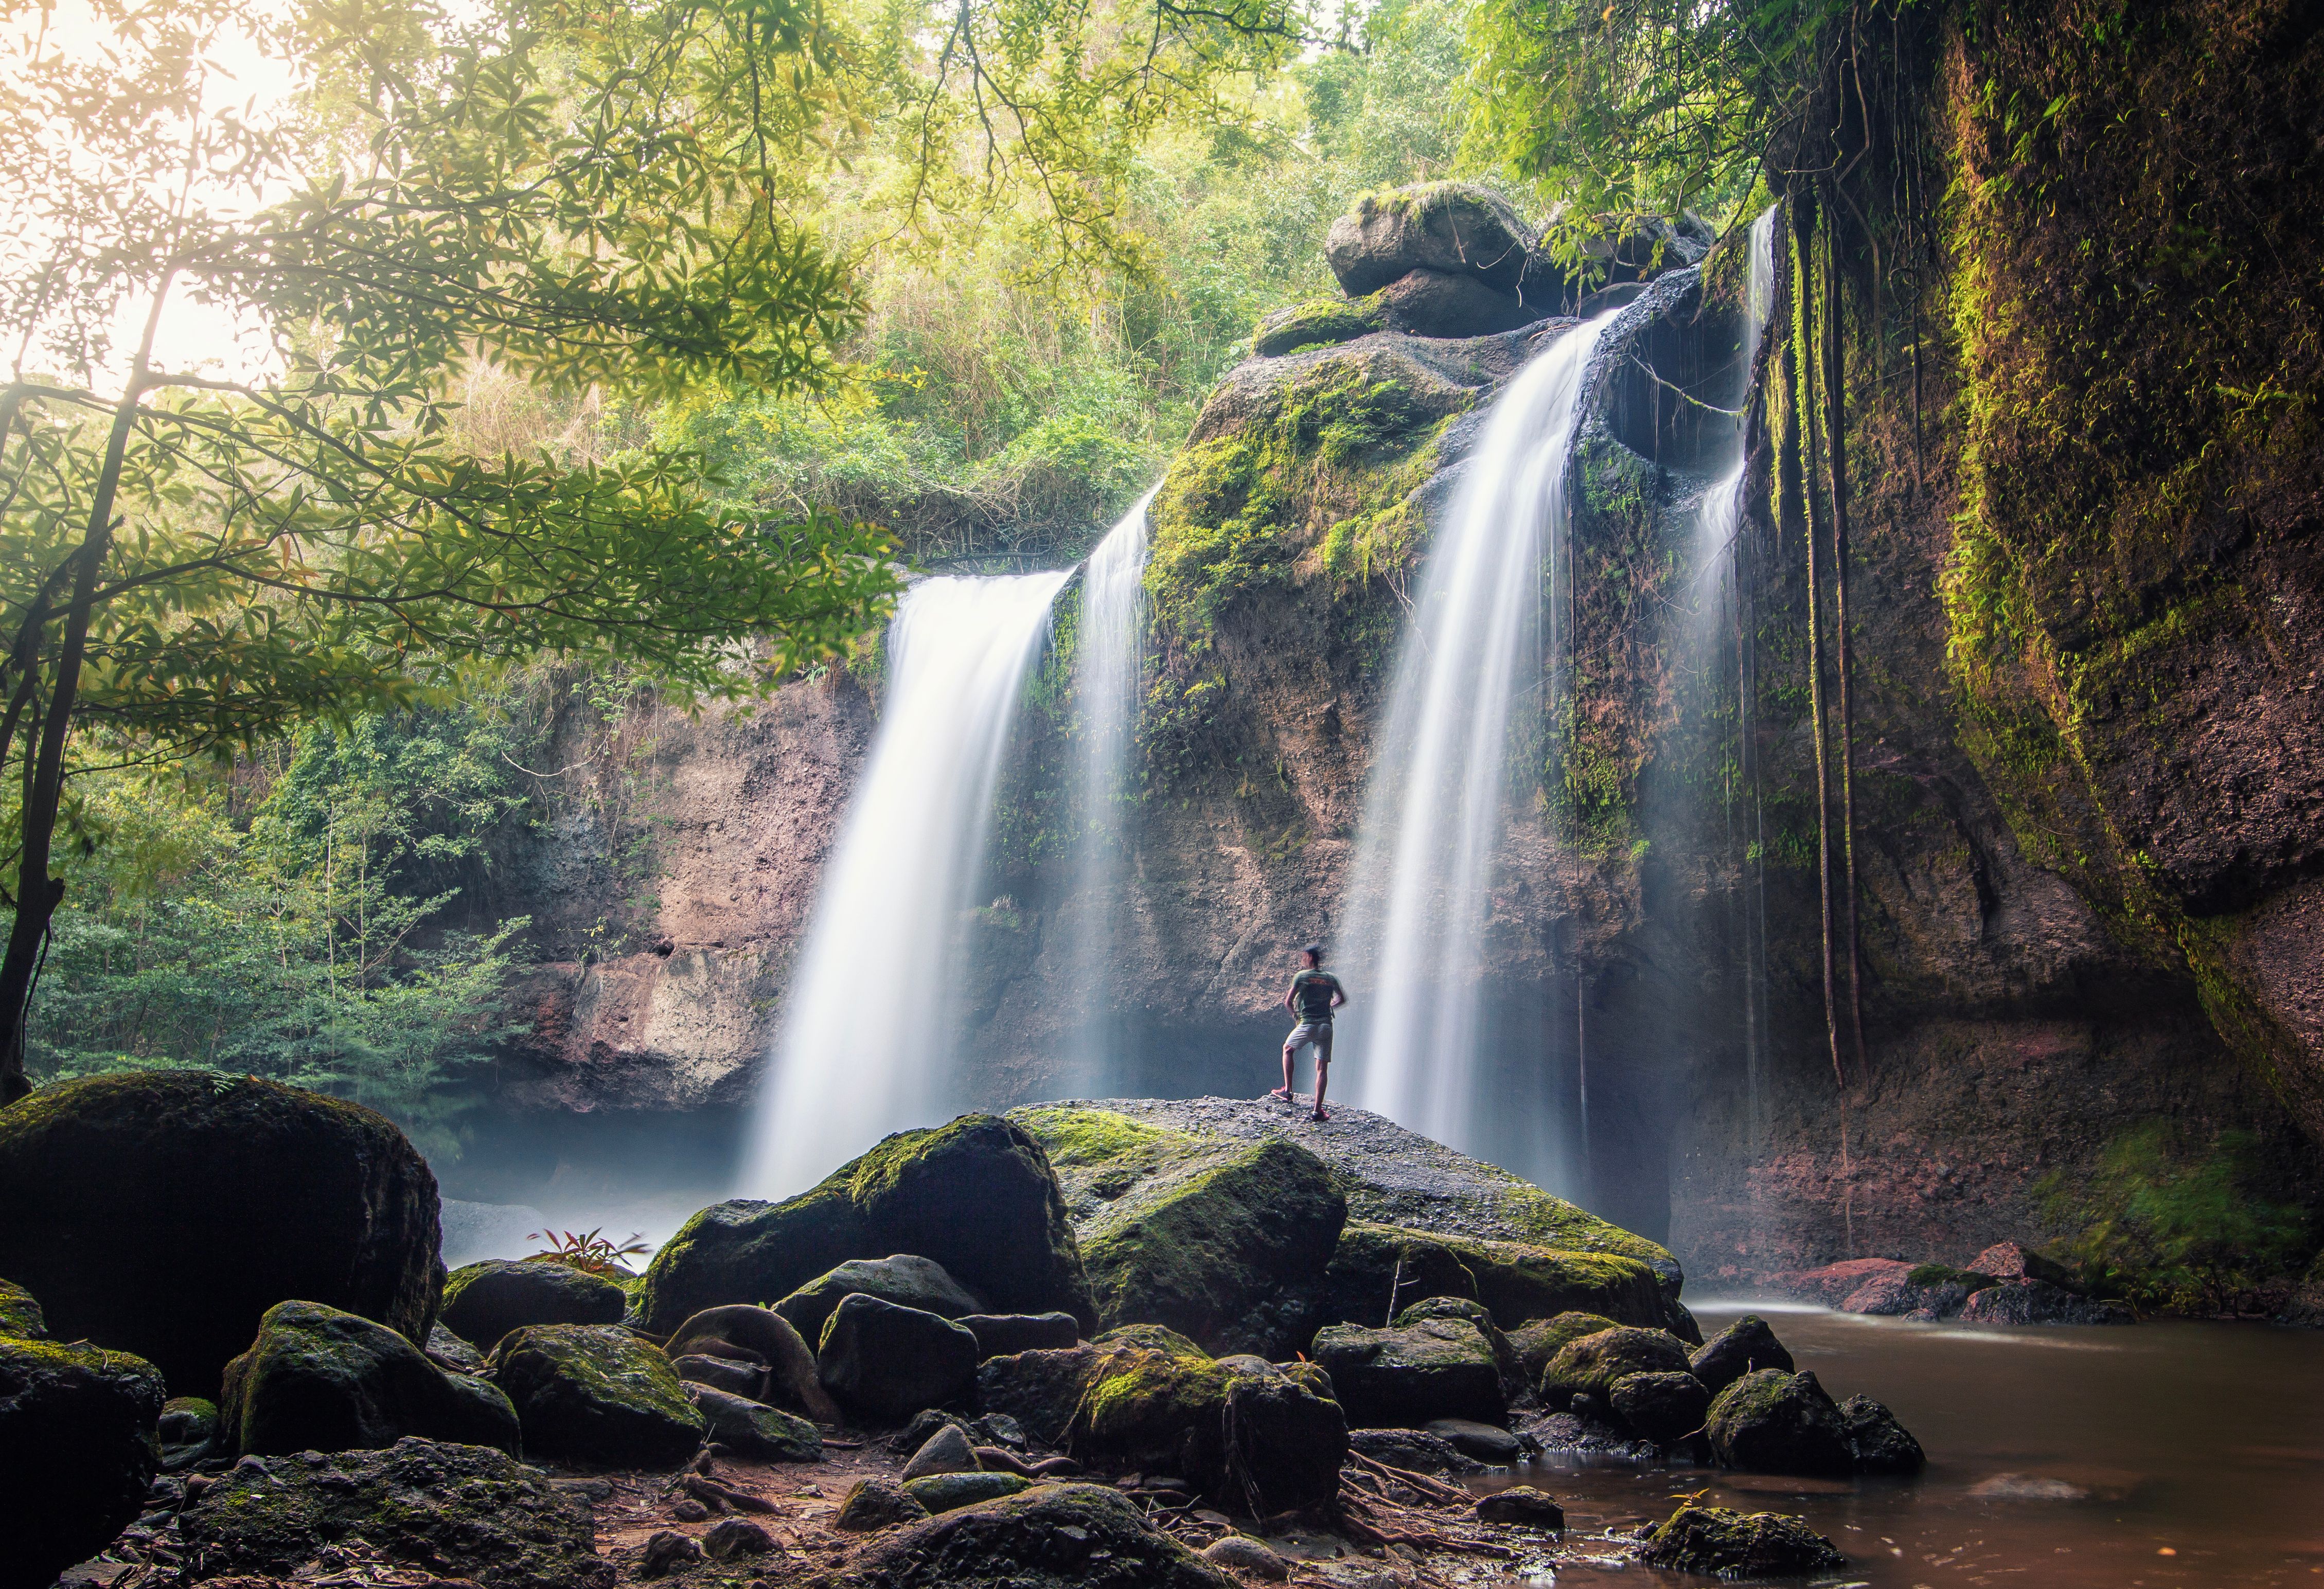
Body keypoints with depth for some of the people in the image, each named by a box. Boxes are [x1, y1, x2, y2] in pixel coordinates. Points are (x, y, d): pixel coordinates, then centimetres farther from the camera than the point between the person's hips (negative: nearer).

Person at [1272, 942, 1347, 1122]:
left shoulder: (1301, 976, -3)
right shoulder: (1330, 978, 8)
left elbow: (1288, 1002, -3)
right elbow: (1342, 999, 18)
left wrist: (1294, 1012, 16)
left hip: (1307, 1025, -3)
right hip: (1326, 1026, 3)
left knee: (1288, 1049, 25)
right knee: (1322, 1068, 4)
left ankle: (1288, 1091, 19)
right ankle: (1318, 1110, -1)